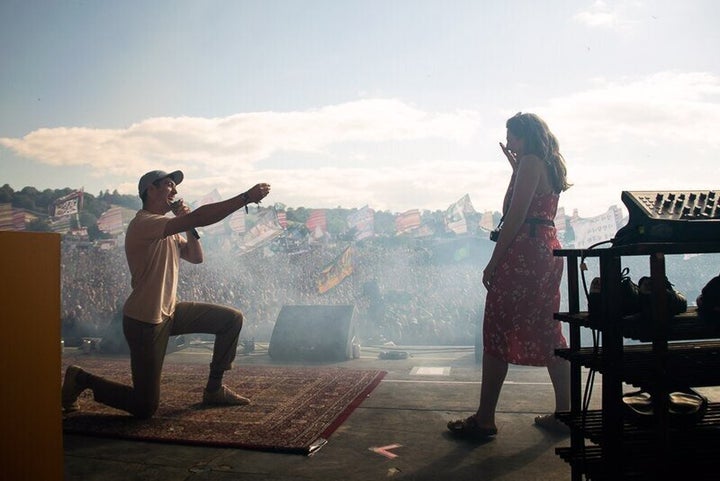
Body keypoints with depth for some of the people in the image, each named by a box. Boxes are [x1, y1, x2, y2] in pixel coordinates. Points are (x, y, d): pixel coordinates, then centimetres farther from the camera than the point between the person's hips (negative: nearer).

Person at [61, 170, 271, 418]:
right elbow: (200, 216, -32)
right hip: (144, 322, -9)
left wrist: (188, 225, -4)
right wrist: (247, 197, -30)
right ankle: (81, 379, 17)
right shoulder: (144, 223, -20)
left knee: (232, 319, 2)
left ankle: (214, 389, 12)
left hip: (169, 313, 9)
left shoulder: (167, 229, 11)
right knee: (145, 408, -4)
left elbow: (196, 257, 11)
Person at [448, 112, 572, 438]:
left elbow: (515, 217, -16)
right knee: (548, 332, 13)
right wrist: (515, 168, 23)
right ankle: (564, 413, 19)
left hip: (523, 252, -10)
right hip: (549, 250, 10)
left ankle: (484, 420, 1)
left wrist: (493, 262, -15)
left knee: (496, 332, -4)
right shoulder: (551, 165, 18)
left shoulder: (530, 162, -9)